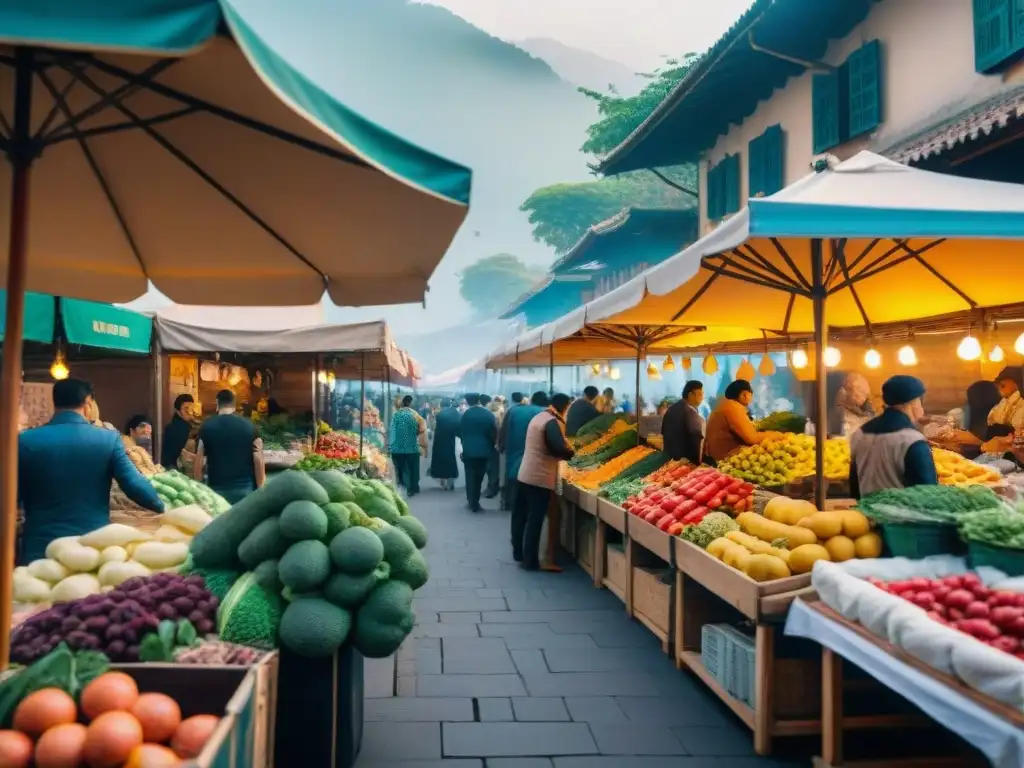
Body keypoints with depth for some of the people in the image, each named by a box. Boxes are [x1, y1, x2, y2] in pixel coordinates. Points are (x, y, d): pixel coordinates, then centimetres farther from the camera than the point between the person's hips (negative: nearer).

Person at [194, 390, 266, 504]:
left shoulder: (207, 426, -1)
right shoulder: (249, 426, -1)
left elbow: (198, 462, -1)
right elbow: (258, 461, -3)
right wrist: (260, 490, 4)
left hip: (217, 489, 0)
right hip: (245, 487, 0)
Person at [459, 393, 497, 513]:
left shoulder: (465, 415, -6)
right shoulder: (489, 414, -3)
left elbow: (460, 432, -1)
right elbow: (494, 433, -2)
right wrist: (491, 446, 12)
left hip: (469, 450, -2)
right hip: (484, 450, 2)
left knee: (470, 476, 8)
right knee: (479, 476, 14)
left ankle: (473, 502, 8)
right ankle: (475, 501, 21)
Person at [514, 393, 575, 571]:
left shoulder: (538, 417, 14)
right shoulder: (552, 422, -16)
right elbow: (559, 449, -26)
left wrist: (565, 447, 9)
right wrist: (572, 454, -7)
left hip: (525, 474, 9)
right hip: (539, 478, -9)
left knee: (521, 515, 15)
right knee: (535, 519, -3)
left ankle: (519, 553, 27)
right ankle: (531, 561, 2)